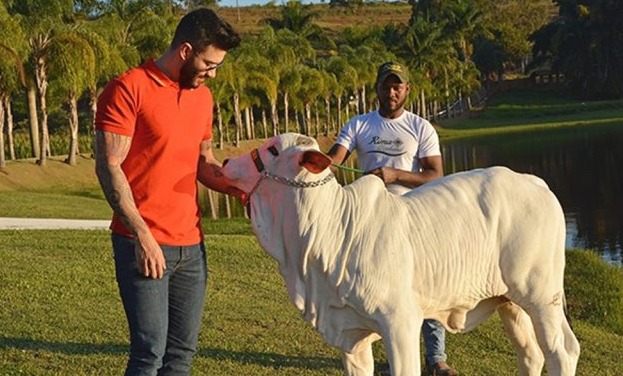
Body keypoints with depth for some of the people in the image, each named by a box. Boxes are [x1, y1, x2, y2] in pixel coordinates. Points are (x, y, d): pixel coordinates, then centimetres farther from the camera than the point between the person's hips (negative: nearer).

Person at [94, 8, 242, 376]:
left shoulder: (202, 96, 15)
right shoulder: (128, 90, -7)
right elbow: (108, 167, -12)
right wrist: (142, 236, -17)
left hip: (191, 244, 7)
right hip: (143, 244, -7)